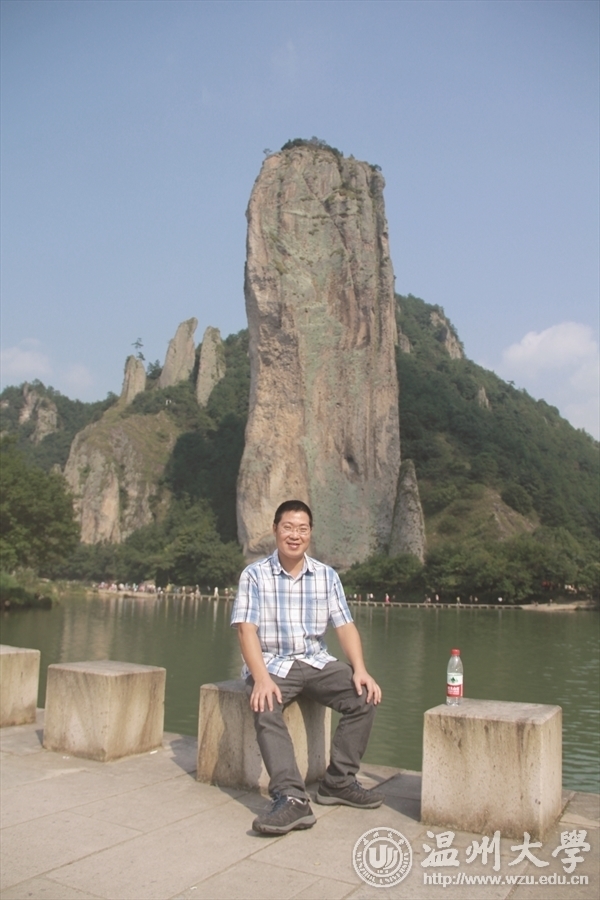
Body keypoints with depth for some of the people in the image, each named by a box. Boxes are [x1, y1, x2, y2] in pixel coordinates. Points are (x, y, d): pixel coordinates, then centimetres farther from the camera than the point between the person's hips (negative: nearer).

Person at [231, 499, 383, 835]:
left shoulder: (327, 576, 6)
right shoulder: (255, 575, -4)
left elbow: (345, 625, 1)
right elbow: (246, 629, -12)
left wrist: (360, 669, -15)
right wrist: (261, 678, -27)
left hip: (317, 661, 3)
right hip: (272, 663, -3)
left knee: (364, 697, -18)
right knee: (266, 710, -33)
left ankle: (339, 782, -5)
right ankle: (292, 799, -37)